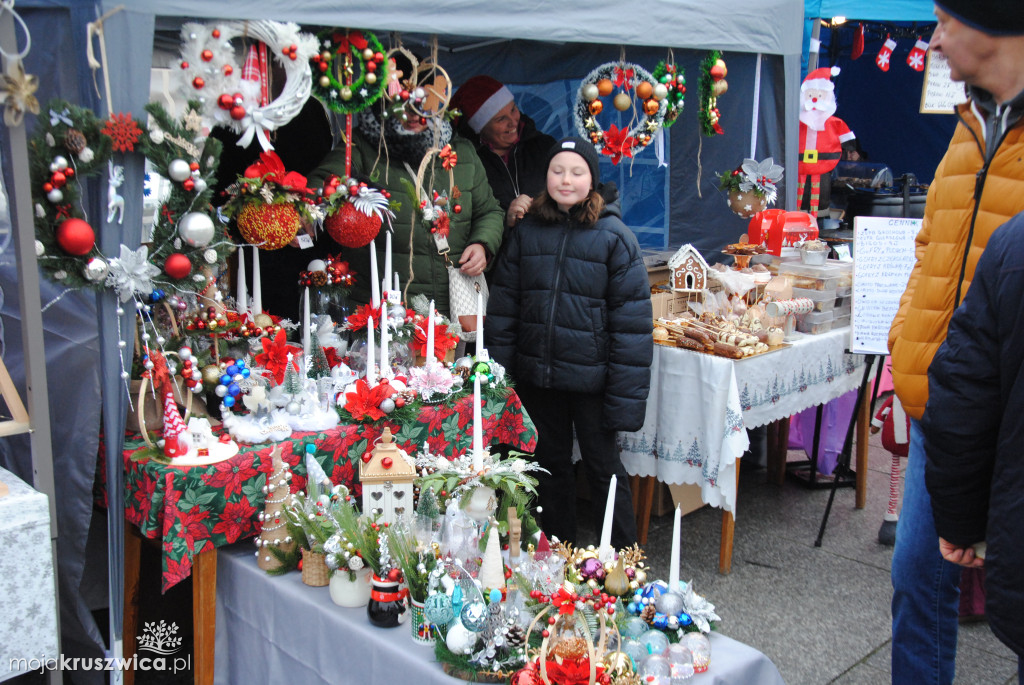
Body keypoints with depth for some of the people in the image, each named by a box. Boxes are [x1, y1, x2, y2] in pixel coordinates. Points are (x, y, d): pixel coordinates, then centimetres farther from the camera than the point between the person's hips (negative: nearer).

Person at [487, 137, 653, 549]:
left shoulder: (614, 236, -8)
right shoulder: (526, 232, 3)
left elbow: (631, 320, -10)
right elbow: (503, 304, 5)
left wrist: (625, 395, -14)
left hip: (590, 376, -4)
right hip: (537, 375, 4)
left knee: (603, 467, 8)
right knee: (551, 465, 17)